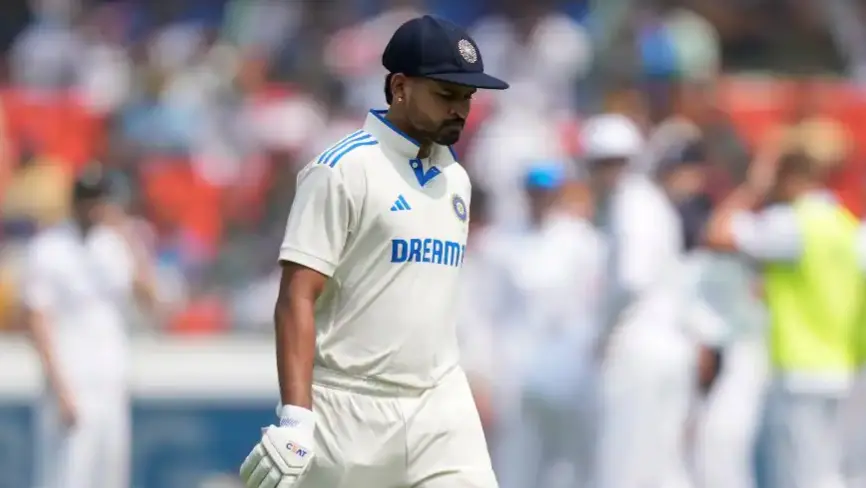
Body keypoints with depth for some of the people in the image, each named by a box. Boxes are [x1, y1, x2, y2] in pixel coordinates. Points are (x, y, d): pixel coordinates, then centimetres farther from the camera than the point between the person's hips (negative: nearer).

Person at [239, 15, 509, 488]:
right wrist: (296, 417, -25)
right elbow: (297, 297, -15)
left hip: (441, 408, 6)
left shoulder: (455, 179, 14)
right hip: (350, 411, -6)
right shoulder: (341, 170, -9)